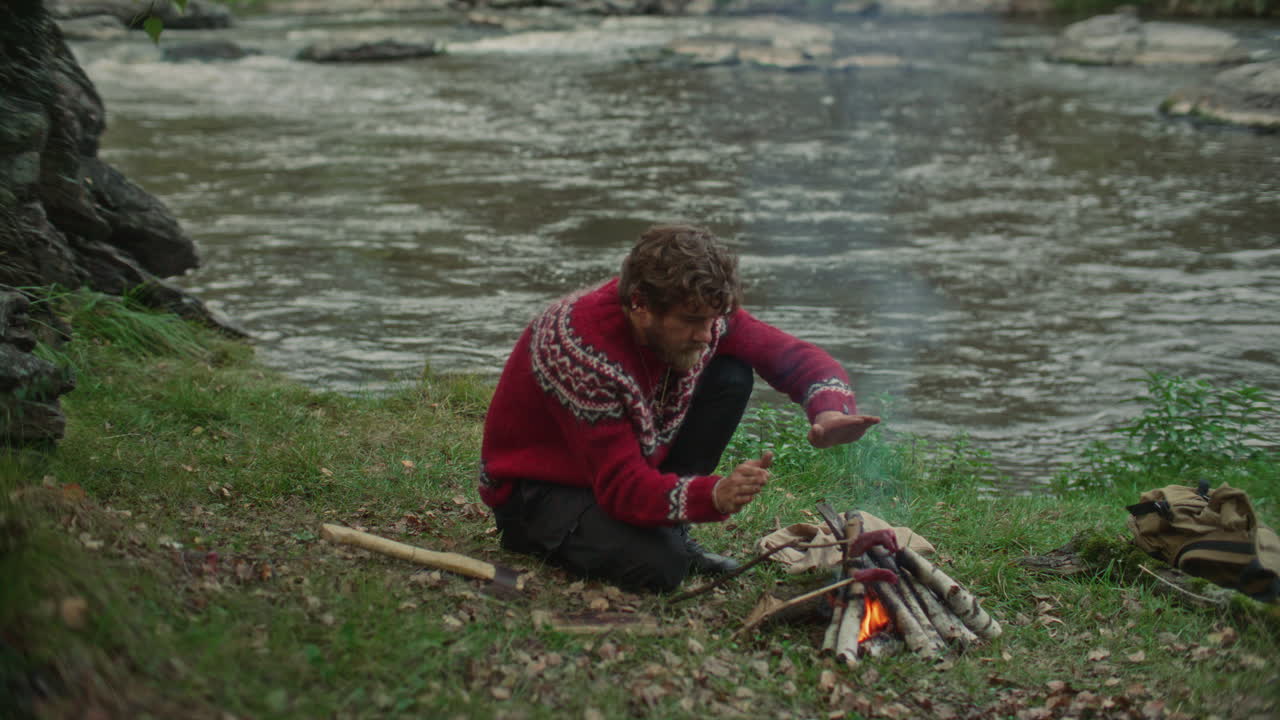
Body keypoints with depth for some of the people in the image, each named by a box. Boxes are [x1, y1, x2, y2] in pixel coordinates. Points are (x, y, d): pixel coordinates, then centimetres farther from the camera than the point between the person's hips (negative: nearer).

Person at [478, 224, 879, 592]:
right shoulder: (583, 349, -34)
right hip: (537, 488, -7)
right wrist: (714, 496, -51)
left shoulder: (698, 313, -14)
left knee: (731, 376, -11)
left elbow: (795, 356, -8)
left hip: (638, 463, 7)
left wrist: (830, 410, -31)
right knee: (658, 568, -32)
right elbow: (623, 486, -34)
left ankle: (671, 533, -2)